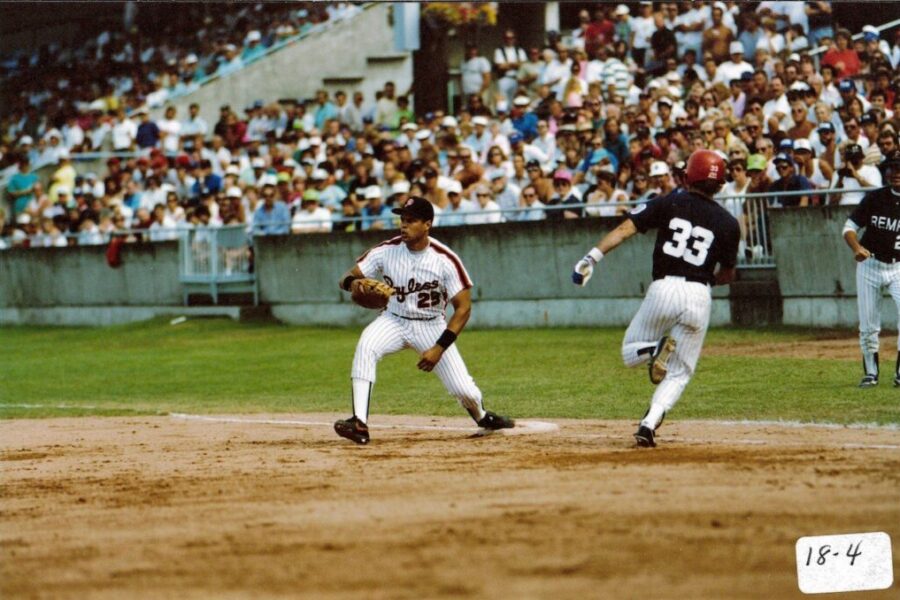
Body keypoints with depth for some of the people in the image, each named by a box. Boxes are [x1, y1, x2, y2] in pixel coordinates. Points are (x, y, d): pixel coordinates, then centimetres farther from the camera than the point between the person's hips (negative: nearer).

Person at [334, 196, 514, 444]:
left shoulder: (445, 260, -19)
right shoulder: (386, 251, -14)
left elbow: (463, 307, -15)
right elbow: (346, 278, -12)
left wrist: (439, 349, -22)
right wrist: (353, 283, -39)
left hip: (431, 326, -1)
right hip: (394, 321, 1)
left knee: (463, 389, -7)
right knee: (366, 346, -32)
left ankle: (482, 417, 32)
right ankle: (359, 423, -35)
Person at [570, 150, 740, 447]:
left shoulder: (669, 204, 4)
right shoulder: (727, 223, 6)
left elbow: (625, 228, -6)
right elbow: (727, 274, 15)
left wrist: (593, 257, -9)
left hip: (663, 290, -1)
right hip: (699, 298, 1)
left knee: (630, 353, 20)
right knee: (679, 373, 13)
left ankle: (657, 348, -16)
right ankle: (648, 425, -10)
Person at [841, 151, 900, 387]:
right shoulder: (874, 198, -2)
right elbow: (849, 227, 0)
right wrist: (856, 247, -21)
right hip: (870, 264, 1)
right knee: (868, 326, 5)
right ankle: (870, 373, 21)